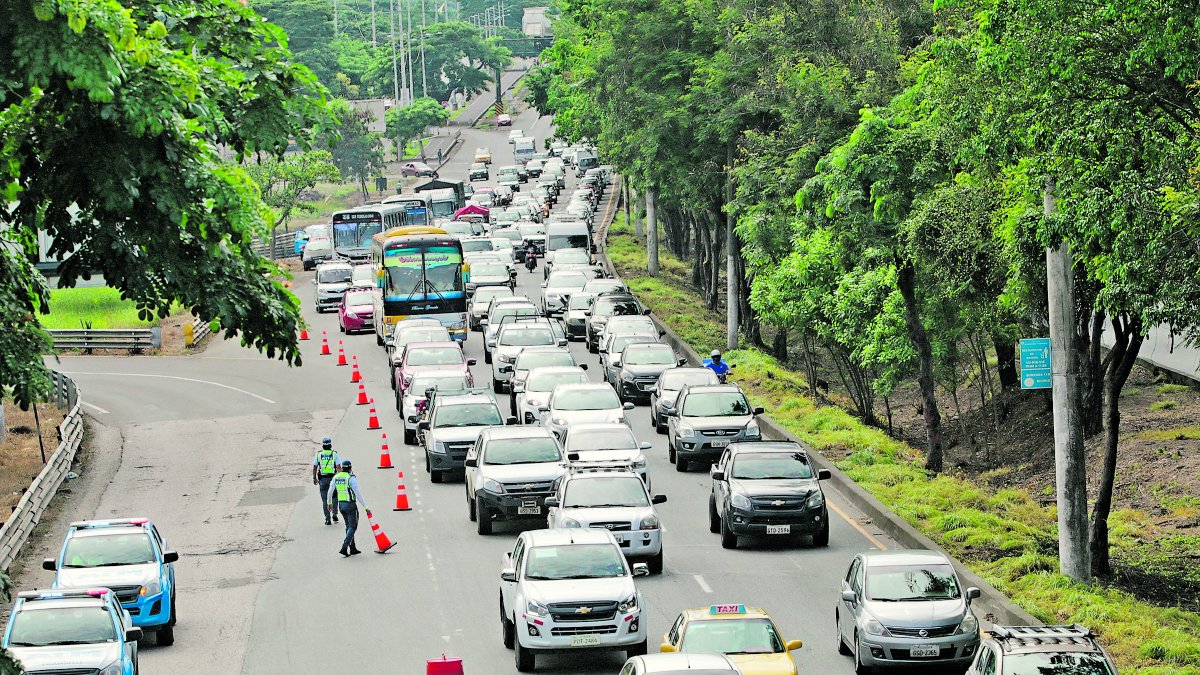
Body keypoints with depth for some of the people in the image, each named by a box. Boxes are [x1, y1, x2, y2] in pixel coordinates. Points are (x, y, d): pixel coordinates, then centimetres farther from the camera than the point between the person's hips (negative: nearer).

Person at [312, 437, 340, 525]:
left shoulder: (318, 454, 0)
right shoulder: (334, 454, -3)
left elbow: (314, 467, 1)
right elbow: (338, 467, -6)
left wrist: (314, 478, 10)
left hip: (322, 479, 0)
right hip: (332, 478, 0)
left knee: (325, 500, 6)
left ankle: (327, 518, 3)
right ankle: (334, 514, 6)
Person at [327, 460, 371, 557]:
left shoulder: (336, 477, 4)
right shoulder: (351, 478, -15)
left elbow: (330, 492, 14)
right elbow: (358, 494, -17)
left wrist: (329, 502, 32)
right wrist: (366, 507, -14)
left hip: (341, 504, 7)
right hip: (350, 505, -7)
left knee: (349, 526, 18)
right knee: (352, 527, -1)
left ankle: (353, 549, 21)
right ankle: (344, 548, -15)